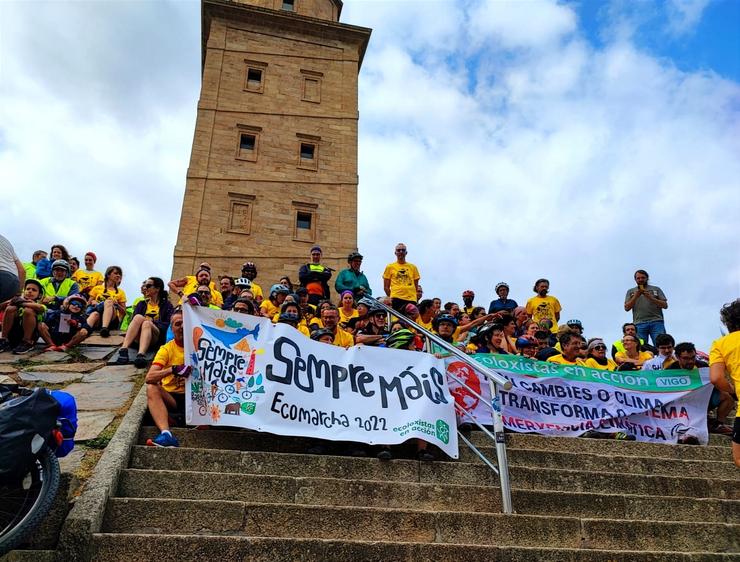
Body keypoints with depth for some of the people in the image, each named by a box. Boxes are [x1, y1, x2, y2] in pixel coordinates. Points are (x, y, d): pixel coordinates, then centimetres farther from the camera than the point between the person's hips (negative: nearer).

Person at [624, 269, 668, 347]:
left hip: (656, 322, 0)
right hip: (639, 323, 0)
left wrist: (651, 298, -5)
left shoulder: (656, 289, 17)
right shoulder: (631, 292, 19)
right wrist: (636, 296, -4)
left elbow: (665, 305, 8)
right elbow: (627, 308, 8)